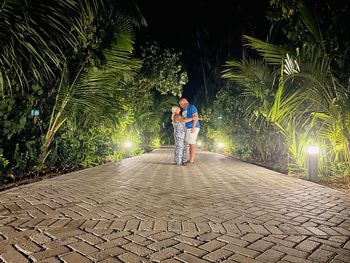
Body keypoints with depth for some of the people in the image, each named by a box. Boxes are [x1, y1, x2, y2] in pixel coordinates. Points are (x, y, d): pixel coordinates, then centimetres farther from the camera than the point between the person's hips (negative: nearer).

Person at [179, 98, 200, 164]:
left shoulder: (191, 107, -9)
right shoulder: (184, 109, 18)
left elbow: (196, 117, -18)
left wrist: (193, 127, -23)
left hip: (193, 128, -9)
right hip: (188, 128, 9)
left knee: (192, 144, -8)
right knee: (190, 144, 9)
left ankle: (192, 161, -6)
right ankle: (191, 160, 13)